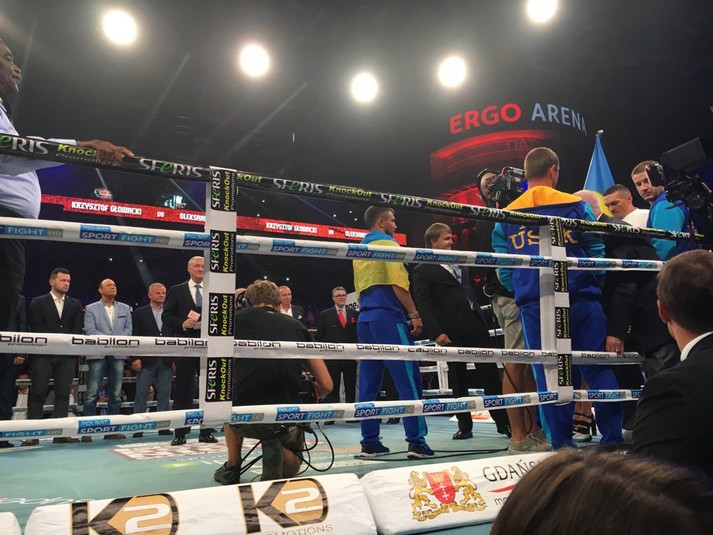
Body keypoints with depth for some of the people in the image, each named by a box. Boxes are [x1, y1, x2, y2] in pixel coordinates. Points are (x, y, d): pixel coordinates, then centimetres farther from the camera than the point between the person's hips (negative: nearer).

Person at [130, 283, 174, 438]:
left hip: (166, 361, 2)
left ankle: (163, 426, 12)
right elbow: (134, 337, -1)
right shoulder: (139, 313, 4)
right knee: (141, 394, 1)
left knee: (165, 394, 5)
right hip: (146, 361, -2)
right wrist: (135, 358, -9)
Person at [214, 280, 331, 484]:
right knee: (292, 466, 32)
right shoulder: (297, 326, 12)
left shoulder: (239, 317, 9)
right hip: (285, 420, 0)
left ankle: (232, 468, 31)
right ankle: (276, 450, -2)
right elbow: (326, 385, 10)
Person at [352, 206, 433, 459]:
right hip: (387, 317, -8)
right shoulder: (387, 244, -3)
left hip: (364, 319, 8)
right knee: (409, 381, -7)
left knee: (369, 384, 7)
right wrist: (414, 314, -10)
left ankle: (370, 442, 9)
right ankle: (416, 442, -9)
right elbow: (398, 283, -13)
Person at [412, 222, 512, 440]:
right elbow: (423, 305, -10)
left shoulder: (461, 264, 19)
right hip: (452, 333, -6)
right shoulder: (422, 271, -3)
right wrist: (436, 332, -19)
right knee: (458, 380, 5)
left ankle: (503, 422, 13)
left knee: (490, 374, 5)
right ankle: (465, 426, 16)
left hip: (477, 327, 6)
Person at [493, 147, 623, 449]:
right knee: (599, 370, 6)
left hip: (534, 307, 2)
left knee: (548, 376, 5)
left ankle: (561, 445, 10)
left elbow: (504, 271, 7)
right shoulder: (575, 206, 4)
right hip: (580, 301, -1)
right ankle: (612, 440, 8)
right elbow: (597, 253, 3)